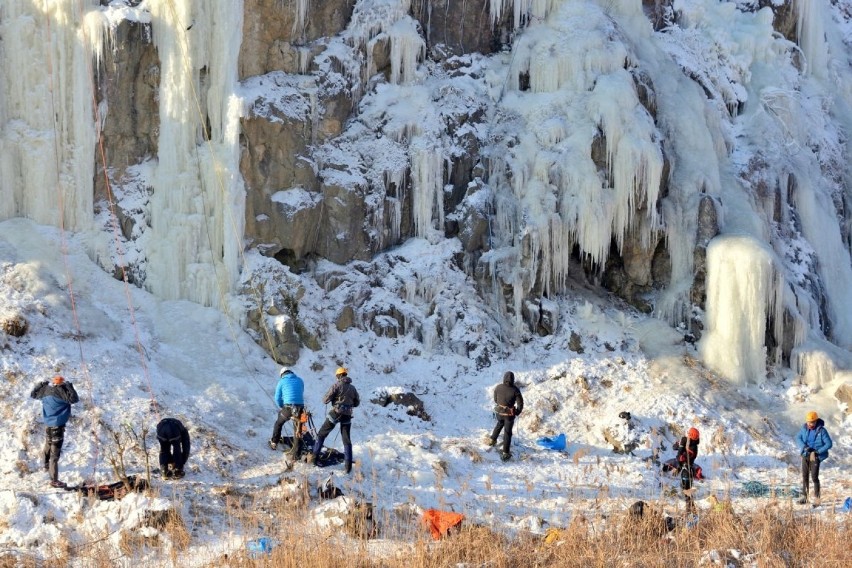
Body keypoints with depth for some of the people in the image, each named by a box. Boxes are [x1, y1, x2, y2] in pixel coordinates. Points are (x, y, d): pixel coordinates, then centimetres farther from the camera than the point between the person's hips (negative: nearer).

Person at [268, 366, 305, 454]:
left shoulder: (282, 381, 5)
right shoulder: (300, 380, 15)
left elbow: (277, 398, 6)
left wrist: (281, 407, 23)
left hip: (288, 408, -2)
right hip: (300, 407, 2)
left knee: (279, 423, 24)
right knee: (298, 430, 15)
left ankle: (274, 443, 31)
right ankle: (296, 451, 14)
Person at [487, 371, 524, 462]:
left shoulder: (498, 388, -14)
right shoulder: (515, 390, -22)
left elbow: (495, 400, 3)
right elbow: (520, 403, -15)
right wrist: (517, 412, 5)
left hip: (499, 412, 3)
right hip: (509, 414, -3)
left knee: (500, 424, 35)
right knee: (507, 433, 9)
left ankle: (492, 439, 45)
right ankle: (505, 453, 11)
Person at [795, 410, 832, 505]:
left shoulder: (821, 430, -16)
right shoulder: (804, 428, -4)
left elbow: (829, 444, -13)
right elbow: (798, 438, 5)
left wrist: (818, 451, -21)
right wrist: (805, 447, -13)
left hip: (815, 456, -4)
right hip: (805, 455, 4)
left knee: (814, 477, -7)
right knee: (804, 476, 8)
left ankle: (816, 498, 4)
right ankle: (804, 496, 17)